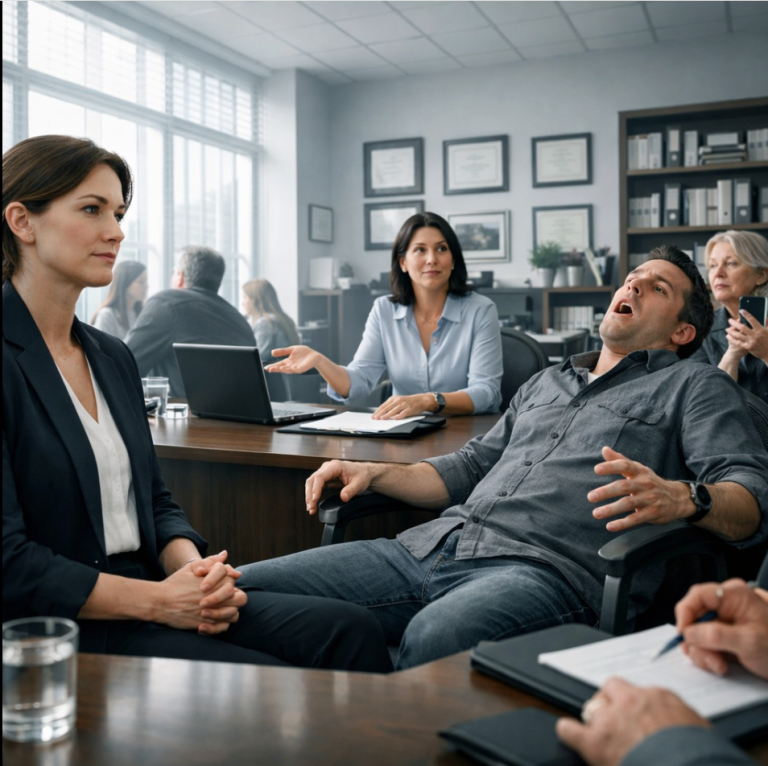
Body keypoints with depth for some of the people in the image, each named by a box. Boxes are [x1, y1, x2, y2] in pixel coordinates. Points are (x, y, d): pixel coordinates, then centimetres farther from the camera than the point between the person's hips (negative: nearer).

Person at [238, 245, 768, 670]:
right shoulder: (546, 383, 32)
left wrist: (681, 498, -25)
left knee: (434, 637, -41)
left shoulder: (696, 387, 14)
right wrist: (374, 473, 14)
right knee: (250, 588, -11)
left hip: (546, 569, -6)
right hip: (436, 546, 6)